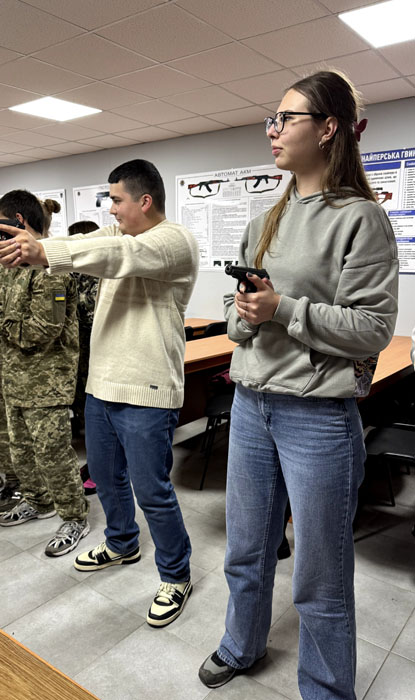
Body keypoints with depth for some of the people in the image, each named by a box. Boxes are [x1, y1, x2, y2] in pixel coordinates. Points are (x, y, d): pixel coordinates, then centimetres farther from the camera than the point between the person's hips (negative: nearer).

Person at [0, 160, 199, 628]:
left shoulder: (175, 240, -11)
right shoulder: (116, 235, 16)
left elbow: (120, 254, -28)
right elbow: (85, 246, 4)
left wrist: (44, 252, -35)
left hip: (145, 394, -8)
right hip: (101, 383, 9)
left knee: (151, 491, 1)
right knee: (105, 476, 22)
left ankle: (176, 576, 24)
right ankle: (121, 545, 47)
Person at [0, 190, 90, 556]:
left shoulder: (49, 268, -19)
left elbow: (41, 332, -24)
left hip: (45, 383, -10)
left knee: (52, 453, 1)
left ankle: (75, 518, 19)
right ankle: (39, 502, 42)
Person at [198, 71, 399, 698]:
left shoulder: (360, 218, -7)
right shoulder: (267, 222, 11)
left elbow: (373, 329, -12)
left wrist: (285, 309, -18)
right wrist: (245, 313, -8)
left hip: (319, 415, -6)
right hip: (251, 403, 7)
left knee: (320, 578, 11)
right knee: (246, 551, 23)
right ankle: (242, 646, 50)